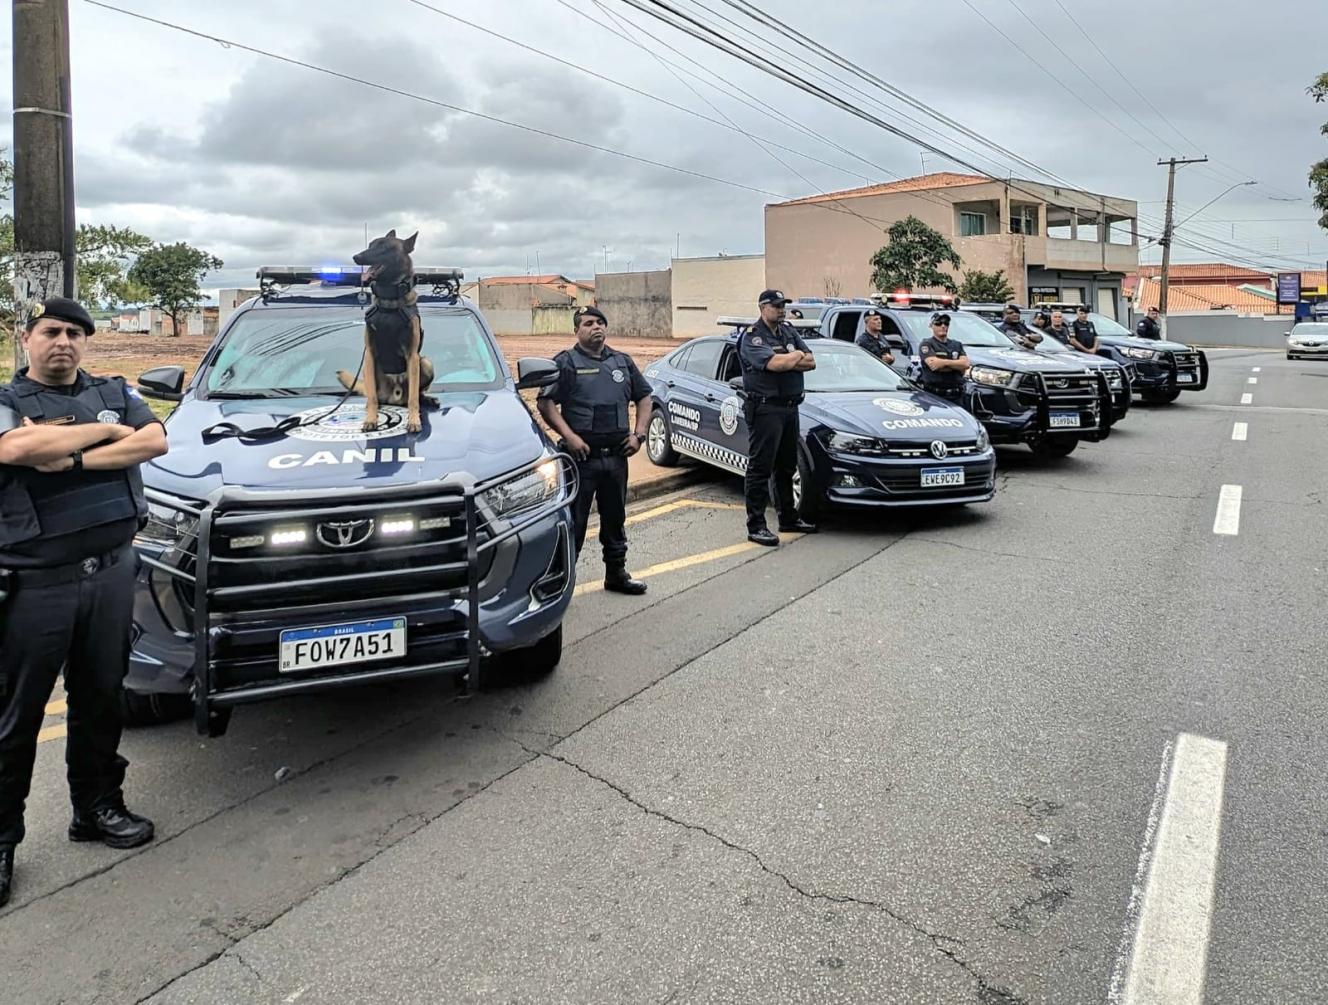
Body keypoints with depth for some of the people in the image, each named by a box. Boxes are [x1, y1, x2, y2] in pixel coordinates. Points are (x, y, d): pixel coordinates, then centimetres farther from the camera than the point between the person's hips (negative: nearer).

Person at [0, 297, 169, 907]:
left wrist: (70, 457, -15)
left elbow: (155, 441, -7)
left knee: (100, 697, 14)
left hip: (112, 572, 3)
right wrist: (106, 431, -11)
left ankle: (97, 807, 29)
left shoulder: (114, 393, 11)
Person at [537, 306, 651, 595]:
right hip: (582, 454, -5)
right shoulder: (566, 362, -2)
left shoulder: (623, 362, 15)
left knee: (615, 517, 15)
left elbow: (643, 398, 20)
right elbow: (545, 403, -9)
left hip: (616, 454, 5)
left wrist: (638, 434, 6)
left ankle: (616, 573, 27)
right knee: (573, 520, -2)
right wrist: (569, 437, -18)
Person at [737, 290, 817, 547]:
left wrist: (786, 361, -11)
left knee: (787, 466, 16)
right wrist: (796, 356, -4)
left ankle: (789, 518, 27)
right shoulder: (751, 337, -9)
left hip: (790, 407, 8)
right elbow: (775, 364, -24)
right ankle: (756, 526, -3)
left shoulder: (790, 332, 15)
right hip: (765, 408, -8)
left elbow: (811, 362, 6)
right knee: (760, 467, -6)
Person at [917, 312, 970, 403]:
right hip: (934, 394, -5)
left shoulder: (957, 344, 20)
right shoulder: (926, 344, 3)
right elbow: (933, 365, -13)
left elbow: (965, 364, 4)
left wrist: (944, 362, -8)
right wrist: (956, 365, -3)